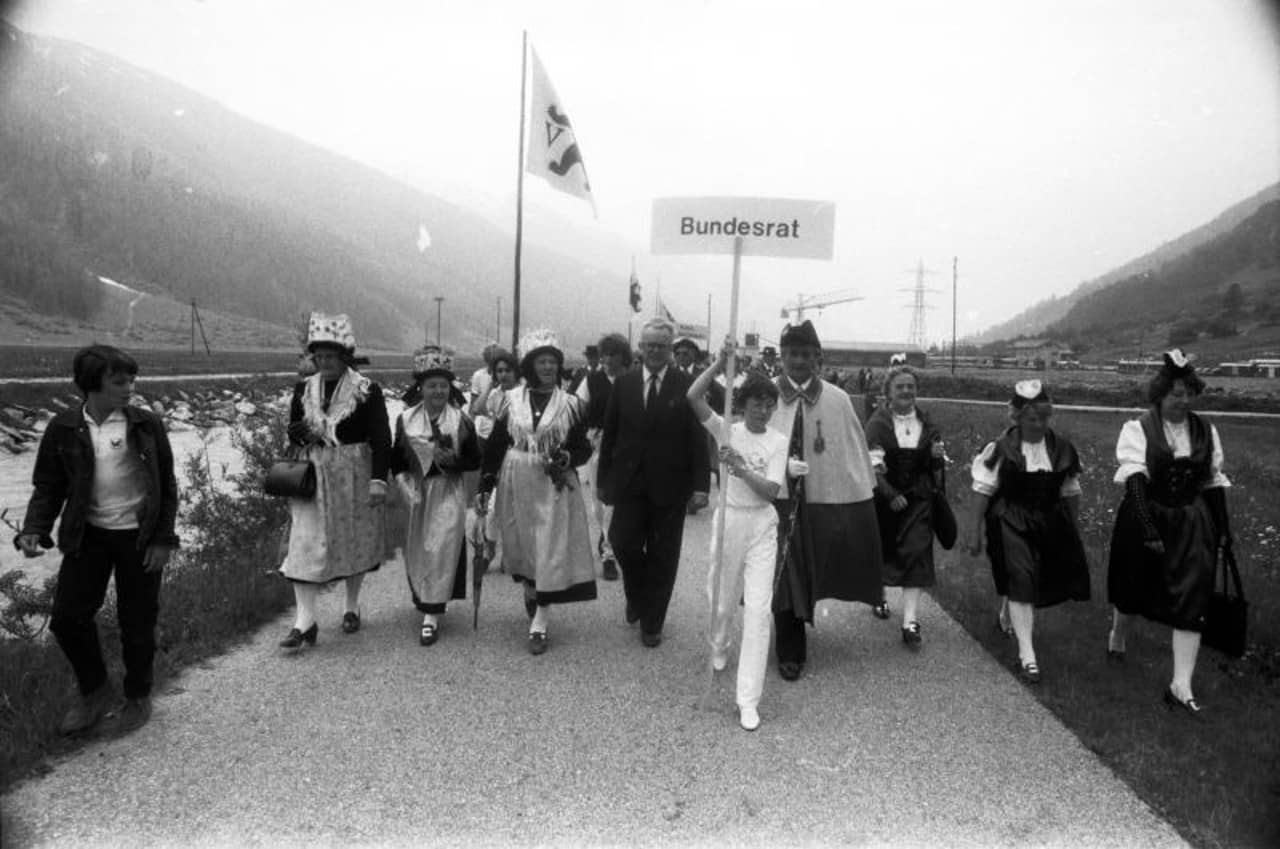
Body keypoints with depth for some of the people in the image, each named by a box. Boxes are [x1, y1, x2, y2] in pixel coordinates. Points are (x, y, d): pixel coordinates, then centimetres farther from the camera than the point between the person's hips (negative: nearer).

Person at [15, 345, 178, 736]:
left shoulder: (146, 425, -7)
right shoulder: (64, 428, -3)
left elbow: (166, 486, -3)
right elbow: (48, 486, 3)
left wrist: (163, 539, -7)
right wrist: (34, 530, -13)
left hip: (138, 536, -2)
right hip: (87, 535, 2)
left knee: (137, 623, 7)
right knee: (67, 616, 1)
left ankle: (138, 697, 28)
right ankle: (95, 691, 25)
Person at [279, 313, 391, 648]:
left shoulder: (367, 391, -8)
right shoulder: (304, 389, 5)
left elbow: (381, 439, -11)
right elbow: (292, 431, 13)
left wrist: (378, 480, -19)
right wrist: (304, 432, -12)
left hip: (355, 476, -3)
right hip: (313, 475, 3)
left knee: (355, 542, 11)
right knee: (305, 543, -6)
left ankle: (352, 608, 31)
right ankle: (305, 622, -2)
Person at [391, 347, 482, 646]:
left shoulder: (461, 420, -2)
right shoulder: (405, 419, 4)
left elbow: (475, 460, 2)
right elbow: (396, 459, 10)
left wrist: (453, 460, -16)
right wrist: (404, 484, -5)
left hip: (449, 492, -2)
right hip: (416, 493, 3)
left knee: (441, 549, -9)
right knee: (416, 550, 10)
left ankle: (431, 615, -5)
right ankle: (422, 598, 34)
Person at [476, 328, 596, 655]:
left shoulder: (572, 404, 0)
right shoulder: (510, 400, 1)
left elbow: (583, 448, 4)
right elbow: (495, 445, 2)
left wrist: (566, 457, -18)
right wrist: (485, 485, -3)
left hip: (554, 486, -1)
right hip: (516, 483, 2)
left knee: (550, 551, -3)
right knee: (520, 546, 13)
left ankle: (539, 624, 4)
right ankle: (529, 591, 44)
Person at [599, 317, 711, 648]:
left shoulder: (686, 386, -3)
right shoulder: (624, 383, 4)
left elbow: (698, 439, -5)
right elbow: (609, 434, 6)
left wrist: (700, 485, -11)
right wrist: (605, 480, 3)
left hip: (670, 485, -1)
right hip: (630, 481, 2)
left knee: (662, 557, 7)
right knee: (624, 544, -4)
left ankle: (652, 623, 24)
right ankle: (637, 597, 28)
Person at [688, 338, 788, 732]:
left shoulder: (778, 441, -2)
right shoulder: (728, 431, -3)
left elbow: (770, 490, -12)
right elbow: (693, 397, -18)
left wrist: (742, 469, -27)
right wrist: (721, 362, -25)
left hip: (762, 525, 0)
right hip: (728, 520, 0)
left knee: (758, 608, -7)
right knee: (722, 600, 15)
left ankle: (748, 698, -2)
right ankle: (719, 647, 51)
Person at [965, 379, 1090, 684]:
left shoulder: (1062, 448, 0)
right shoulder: (1002, 449, -11)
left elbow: (1071, 493, 10)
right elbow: (983, 490, -7)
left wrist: (1073, 529, 13)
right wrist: (975, 532, -6)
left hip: (1050, 522, 4)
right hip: (1011, 522, -4)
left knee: (1041, 582, 13)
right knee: (1020, 580, -10)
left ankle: (1009, 614, 45)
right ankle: (1026, 654, -7)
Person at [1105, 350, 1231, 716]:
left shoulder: (1206, 432, 4)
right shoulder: (1138, 429, -10)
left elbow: (1214, 482, 10)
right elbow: (1135, 479, -20)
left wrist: (1223, 528, 10)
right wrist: (1148, 529, -28)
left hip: (1193, 524, 3)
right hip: (1145, 517, -2)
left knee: (1191, 595, -6)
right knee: (1133, 585, 14)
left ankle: (1181, 685, -3)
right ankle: (1117, 638, 45)